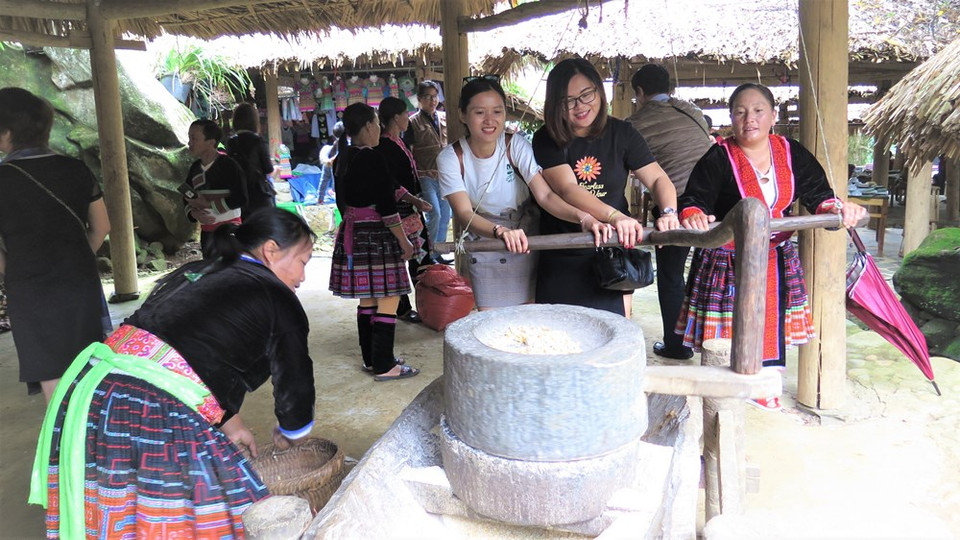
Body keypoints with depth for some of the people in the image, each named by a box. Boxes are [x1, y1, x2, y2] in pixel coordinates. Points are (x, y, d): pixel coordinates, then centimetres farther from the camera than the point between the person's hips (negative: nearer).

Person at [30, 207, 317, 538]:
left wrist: (229, 426, 37)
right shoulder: (277, 299, 2)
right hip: (157, 413, -8)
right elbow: (295, 384, 8)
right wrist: (288, 436, 28)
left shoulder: (193, 273, 23)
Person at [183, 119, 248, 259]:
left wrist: (207, 204, -16)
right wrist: (194, 213, -7)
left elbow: (241, 199, -19)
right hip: (207, 231, 7)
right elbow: (187, 199, 16)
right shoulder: (195, 168, 9)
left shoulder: (228, 165, -12)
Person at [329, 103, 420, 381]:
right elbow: (386, 207, -18)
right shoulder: (373, 158, -16)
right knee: (389, 298, -3)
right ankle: (384, 366, 0)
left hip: (352, 233, 9)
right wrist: (404, 242, -11)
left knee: (367, 298, 16)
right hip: (376, 236, -9)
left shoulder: (342, 158, 10)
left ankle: (370, 359, 24)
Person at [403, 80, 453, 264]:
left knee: (445, 215, 9)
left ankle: (438, 254, 20)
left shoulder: (444, 118, 11)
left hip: (444, 175, 6)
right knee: (434, 213, -15)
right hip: (425, 176, -6)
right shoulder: (413, 122, -3)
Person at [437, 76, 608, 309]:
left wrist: (583, 218, -45)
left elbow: (545, 195, -25)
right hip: (484, 253, 0)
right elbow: (464, 213, -27)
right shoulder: (451, 158, -15)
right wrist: (501, 232, -47)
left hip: (527, 246, 0)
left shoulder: (516, 146, -16)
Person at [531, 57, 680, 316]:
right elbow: (567, 189, -21)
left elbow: (658, 179, -3)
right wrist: (614, 216, -36)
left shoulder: (621, 134, 0)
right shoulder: (547, 140, -6)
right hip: (561, 263, -1)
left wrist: (668, 212, -26)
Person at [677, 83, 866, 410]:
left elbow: (818, 195, 3)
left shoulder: (791, 153, 3)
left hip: (776, 260, 4)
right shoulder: (719, 158, -10)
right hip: (727, 261, -4)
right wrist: (693, 215, -40)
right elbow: (693, 200, -17)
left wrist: (837, 207, -18)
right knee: (725, 333, 0)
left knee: (771, 324, 14)